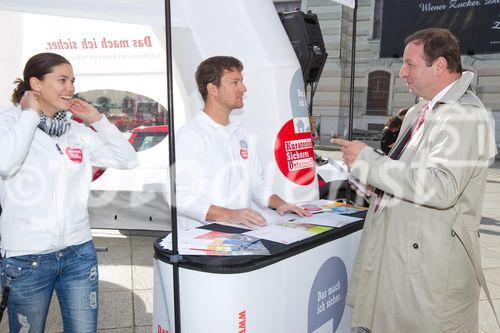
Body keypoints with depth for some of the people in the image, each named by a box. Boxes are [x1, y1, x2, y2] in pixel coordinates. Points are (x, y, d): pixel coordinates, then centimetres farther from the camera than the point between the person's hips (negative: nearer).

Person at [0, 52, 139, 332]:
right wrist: (30, 114, -13)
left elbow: (128, 159, 4)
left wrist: (97, 118, 0)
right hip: (26, 257, -3)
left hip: (79, 252, 3)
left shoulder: (78, 130, 5)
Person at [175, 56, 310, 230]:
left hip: (241, 231, 7)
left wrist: (278, 203, 3)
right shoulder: (189, 136, -8)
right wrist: (229, 215, -27)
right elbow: (180, 198, -17)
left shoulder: (242, 135, 19)